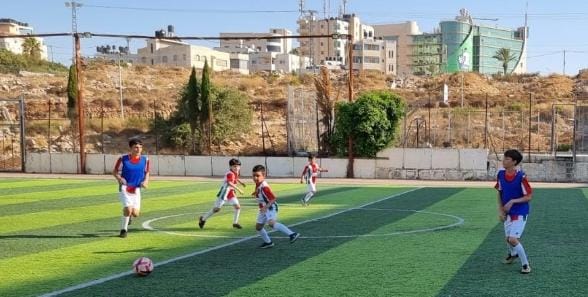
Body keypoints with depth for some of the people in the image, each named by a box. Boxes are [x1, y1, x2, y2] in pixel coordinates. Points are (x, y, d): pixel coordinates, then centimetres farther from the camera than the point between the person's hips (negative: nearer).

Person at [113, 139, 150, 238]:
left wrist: (146, 181, -6)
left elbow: (147, 173, 14)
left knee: (135, 213, -2)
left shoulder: (145, 159, 1)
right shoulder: (123, 159, -7)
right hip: (124, 188, -3)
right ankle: (123, 229, 4)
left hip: (136, 189, 3)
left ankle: (127, 215, 37)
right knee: (128, 209, -19)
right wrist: (119, 178, -18)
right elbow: (115, 171, 2)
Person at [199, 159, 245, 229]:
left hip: (231, 193, 8)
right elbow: (230, 183, -43)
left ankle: (235, 223, 12)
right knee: (217, 208, -2)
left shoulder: (236, 173, 5)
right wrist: (239, 189, -46)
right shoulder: (230, 174, -24)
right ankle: (203, 219, 15)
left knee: (238, 206, -2)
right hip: (224, 192, -8)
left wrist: (240, 182, 25)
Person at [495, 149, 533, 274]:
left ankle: (525, 265, 2)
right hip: (508, 212, 6)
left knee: (513, 239, -16)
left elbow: (528, 197, -15)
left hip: (520, 212, -6)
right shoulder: (501, 174, -4)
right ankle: (512, 254, 51)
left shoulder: (521, 177, -21)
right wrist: (500, 210, 1)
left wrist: (512, 201, -24)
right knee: (508, 238, 17)